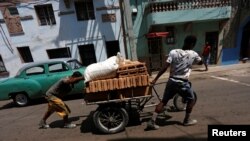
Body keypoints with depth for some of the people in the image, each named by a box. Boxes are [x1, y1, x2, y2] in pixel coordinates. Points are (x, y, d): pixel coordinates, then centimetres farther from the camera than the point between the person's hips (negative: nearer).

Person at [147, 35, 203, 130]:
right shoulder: (193, 54, -3)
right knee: (191, 100, 25)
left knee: (163, 101, 10)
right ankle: (187, 120, 36)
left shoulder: (173, 52, -5)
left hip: (171, 81, 2)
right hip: (183, 83, -2)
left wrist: (155, 79, -9)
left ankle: (152, 121, 10)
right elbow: (201, 62, 19)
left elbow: (165, 67, -12)